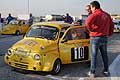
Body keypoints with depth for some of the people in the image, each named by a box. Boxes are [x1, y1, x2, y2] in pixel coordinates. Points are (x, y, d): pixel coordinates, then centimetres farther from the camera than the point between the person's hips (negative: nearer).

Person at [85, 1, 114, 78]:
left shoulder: (95, 14, -13)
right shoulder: (106, 15, 8)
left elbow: (88, 22, -30)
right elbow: (112, 25, 14)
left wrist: (90, 29, -13)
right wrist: (109, 33, 23)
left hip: (95, 37, -6)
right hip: (104, 38, 6)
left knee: (94, 55, 3)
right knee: (104, 55, 17)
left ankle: (92, 72, 8)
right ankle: (106, 70, 26)